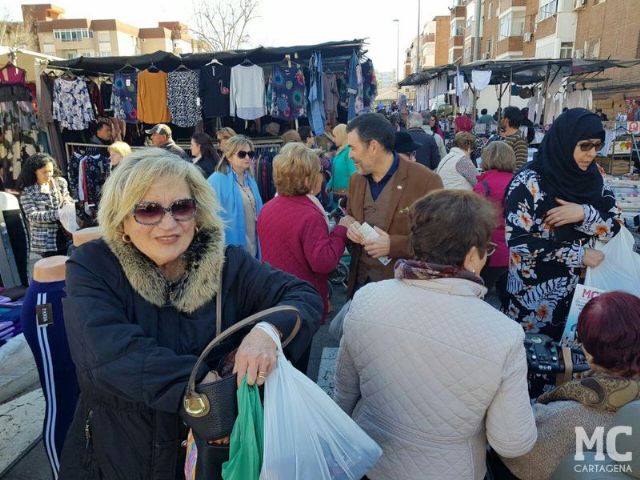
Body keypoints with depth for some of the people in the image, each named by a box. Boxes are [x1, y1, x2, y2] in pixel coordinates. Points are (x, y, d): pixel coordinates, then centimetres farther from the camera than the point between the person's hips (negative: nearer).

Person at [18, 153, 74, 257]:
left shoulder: (60, 182, 4)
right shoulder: (27, 191, -7)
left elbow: (70, 201, 12)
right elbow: (32, 216, -14)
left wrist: (69, 204, -12)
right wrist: (56, 214, -26)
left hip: (67, 235, 3)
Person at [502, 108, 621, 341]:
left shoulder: (592, 178, 1)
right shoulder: (529, 181, -17)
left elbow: (614, 225, -1)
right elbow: (518, 241, -22)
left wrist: (584, 214, -21)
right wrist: (579, 255, -17)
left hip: (580, 287, 5)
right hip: (535, 291, -5)